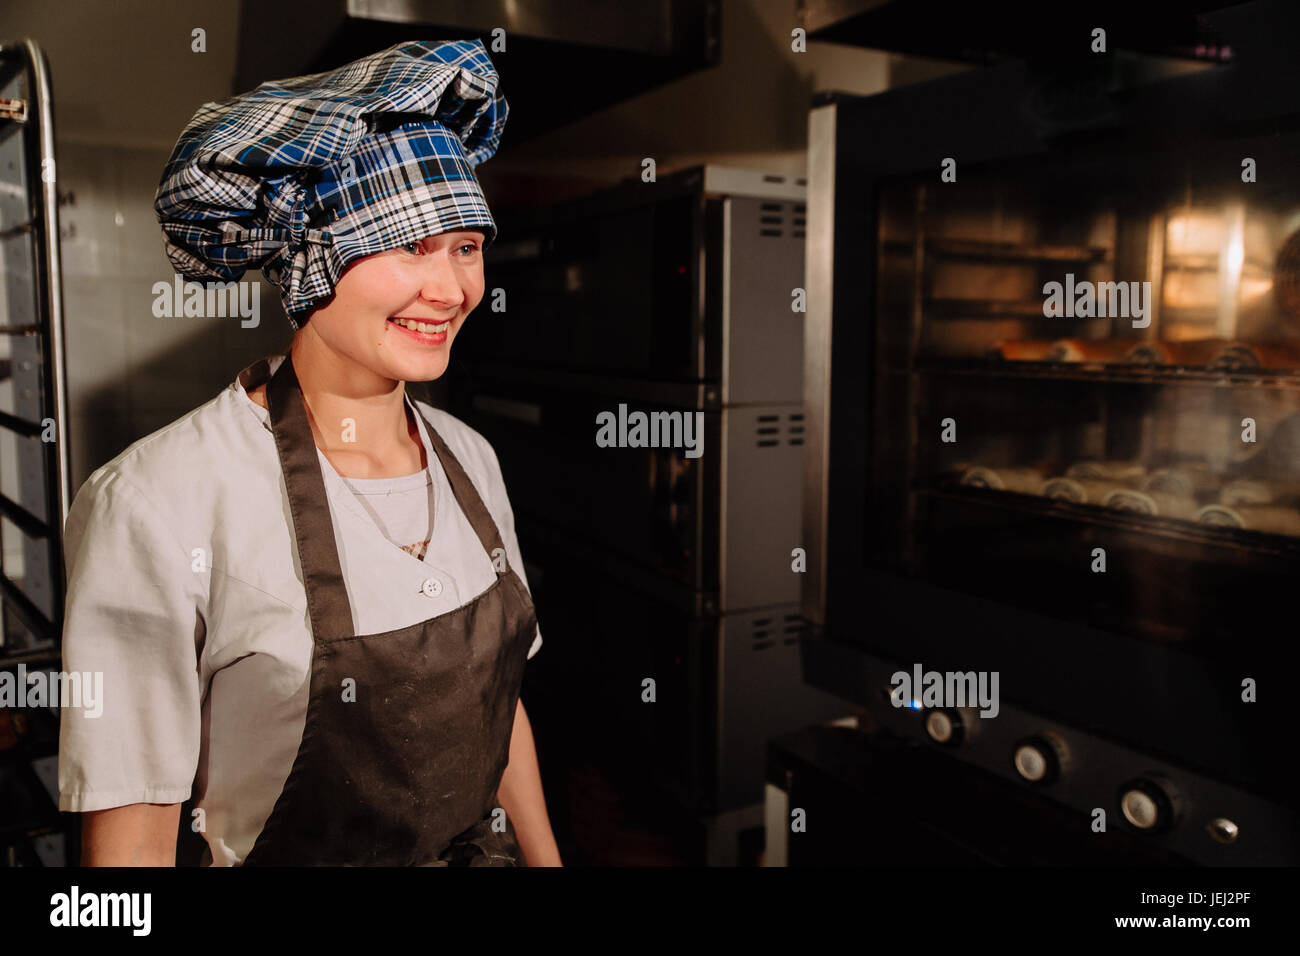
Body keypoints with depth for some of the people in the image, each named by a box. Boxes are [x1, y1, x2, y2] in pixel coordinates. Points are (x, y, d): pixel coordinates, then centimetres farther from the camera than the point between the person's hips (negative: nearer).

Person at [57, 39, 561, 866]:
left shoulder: (468, 457, -6)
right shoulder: (154, 503, -24)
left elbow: (500, 705, 4)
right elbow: (132, 838, -19)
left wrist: (546, 856, 7)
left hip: (490, 846, 5)